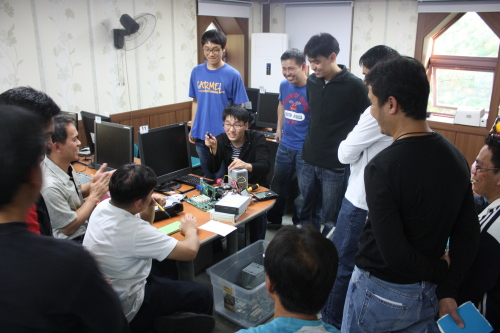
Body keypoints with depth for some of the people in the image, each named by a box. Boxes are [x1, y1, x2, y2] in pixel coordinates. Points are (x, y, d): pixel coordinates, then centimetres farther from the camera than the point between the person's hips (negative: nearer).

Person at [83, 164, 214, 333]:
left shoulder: (103, 206, -9)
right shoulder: (134, 231, -34)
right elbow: (190, 251, -25)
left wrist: (150, 207, -7)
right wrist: (190, 230, -5)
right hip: (125, 308, -8)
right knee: (202, 295, 3)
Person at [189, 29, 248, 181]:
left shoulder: (232, 75, -9)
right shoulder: (197, 72, 3)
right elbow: (195, 101, 12)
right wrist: (192, 128, 11)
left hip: (224, 136, -4)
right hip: (201, 135, 4)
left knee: (221, 179, 7)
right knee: (206, 177, 19)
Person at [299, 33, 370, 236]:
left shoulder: (354, 86, -12)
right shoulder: (312, 82, 5)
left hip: (336, 166, -6)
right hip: (310, 161, 6)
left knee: (330, 220, 4)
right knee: (307, 215, 16)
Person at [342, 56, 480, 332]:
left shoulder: (382, 167, -27)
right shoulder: (456, 158, -5)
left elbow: (394, 254, -27)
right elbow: (468, 236, -1)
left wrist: (440, 270, -11)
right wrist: (447, 289, 0)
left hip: (379, 292, -6)